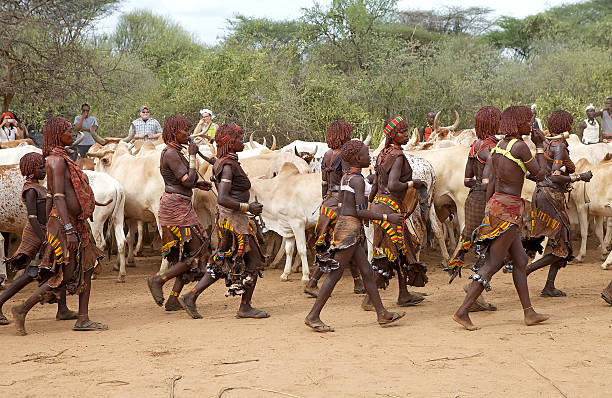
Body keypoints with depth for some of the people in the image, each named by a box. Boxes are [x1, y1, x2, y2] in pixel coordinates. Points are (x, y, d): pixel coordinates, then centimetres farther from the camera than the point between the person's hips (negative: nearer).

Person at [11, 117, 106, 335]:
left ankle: (83, 320, 10)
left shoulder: (60, 159, 15)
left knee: (87, 268, 8)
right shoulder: (57, 160, -16)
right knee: (66, 276, -6)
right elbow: (59, 197, -23)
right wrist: (68, 230, -29)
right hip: (64, 222, -10)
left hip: (75, 223, 10)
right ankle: (22, 310, 2)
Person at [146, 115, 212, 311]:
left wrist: (198, 184, 9)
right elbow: (188, 181, -21)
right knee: (197, 254, -7)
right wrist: (193, 156, -13)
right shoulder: (171, 154, -15)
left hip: (180, 207, 10)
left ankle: (173, 300, 9)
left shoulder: (174, 152, 16)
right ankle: (158, 280, -4)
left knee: (185, 255, 11)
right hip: (177, 207, -10)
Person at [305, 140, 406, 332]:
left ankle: (382, 314, 15)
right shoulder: (358, 179, -14)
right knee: (335, 274, -6)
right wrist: (387, 218, -17)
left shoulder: (346, 177, 13)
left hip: (343, 224, 10)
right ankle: (313, 316, -5)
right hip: (350, 228, -10)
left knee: (367, 271, 11)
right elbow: (360, 212, -19)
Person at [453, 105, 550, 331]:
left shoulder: (498, 146, 11)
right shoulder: (520, 146, -14)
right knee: (493, 264, -6)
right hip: (509, 209, -9)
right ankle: (463, 311, -7)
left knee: (520, 260, 14)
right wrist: (540, 147, 4)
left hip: (496, 204, 9)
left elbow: (489, 183, 10)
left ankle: (529, 313, 19)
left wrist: (490, 207, 14)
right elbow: (539, 175, -6)